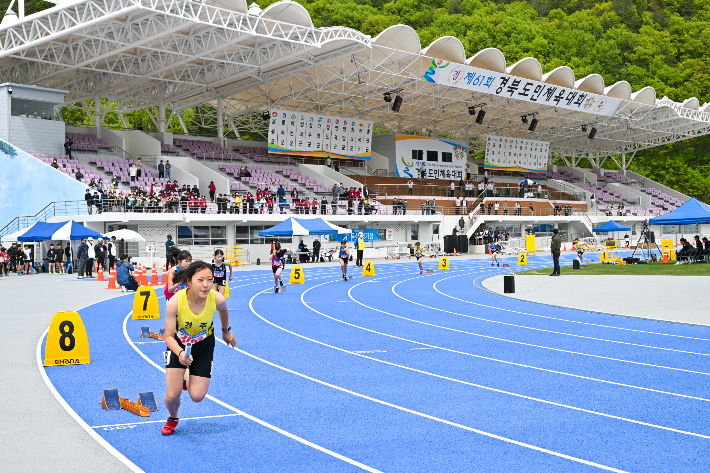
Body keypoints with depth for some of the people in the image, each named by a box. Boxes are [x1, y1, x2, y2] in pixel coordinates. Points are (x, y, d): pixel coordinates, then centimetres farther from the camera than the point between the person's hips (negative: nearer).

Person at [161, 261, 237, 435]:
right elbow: (169, 336, -25)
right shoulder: (174, 303, -33)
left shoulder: (218, 299, -28)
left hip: (204, 345, 1)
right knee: (172, 395, -10)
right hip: (178, 344, -1)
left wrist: (226, 331, 15)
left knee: (197, 396, -6)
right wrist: (180, 353, -45)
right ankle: (173, 419, 28)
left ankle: (188, 381, 33)